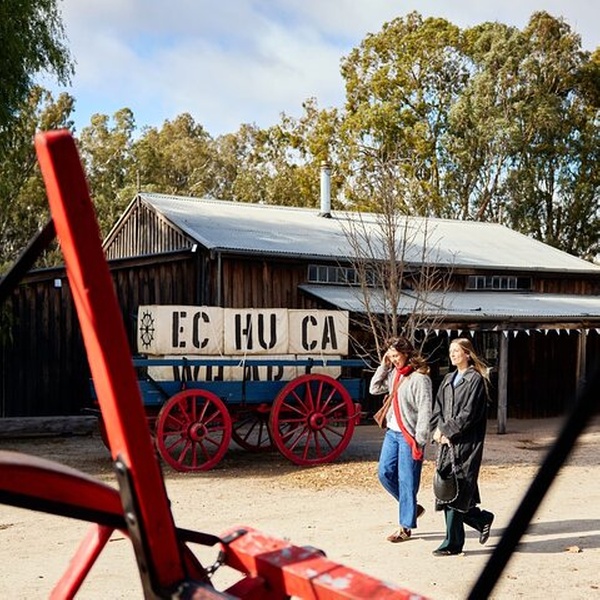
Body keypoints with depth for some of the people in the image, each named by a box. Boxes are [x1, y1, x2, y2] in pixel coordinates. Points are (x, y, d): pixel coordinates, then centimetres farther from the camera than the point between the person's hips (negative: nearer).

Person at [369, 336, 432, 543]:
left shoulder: (419, 378, -15)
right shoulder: (393, 374, 8)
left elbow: (425, 411, -16)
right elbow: (374, 389, 15)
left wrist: (419, 440, -18)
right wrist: (383, 366, 4)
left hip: (409, 435, -8)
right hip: (392, 432, 8)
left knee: (406, 480, -1)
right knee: (385, 472, 9)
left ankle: (405, 527, 8)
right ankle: (411, 507, 28)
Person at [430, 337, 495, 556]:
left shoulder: (476, 380, -7)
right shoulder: (449, 379, 16)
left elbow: (469, 415, -13)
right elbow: (437, 409, 13)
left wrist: (445, 431, -12)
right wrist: (439, 430, -4)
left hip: (466, 444, -7)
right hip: (447, 441, 8)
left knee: (455, 491, -8)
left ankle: (453, 543, 0)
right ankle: (483, 519, 27)